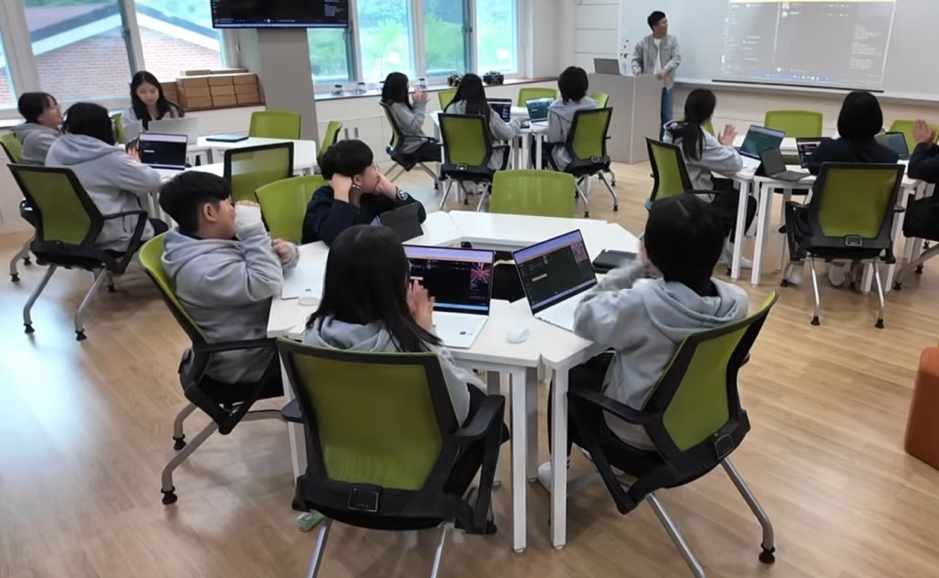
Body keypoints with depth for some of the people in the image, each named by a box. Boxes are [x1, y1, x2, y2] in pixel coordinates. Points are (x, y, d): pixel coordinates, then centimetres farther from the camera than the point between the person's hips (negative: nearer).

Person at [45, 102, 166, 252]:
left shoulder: (56, 151, 3)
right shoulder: (108, 158, -20)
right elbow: (153, 181, -16)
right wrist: (135, 164, 4)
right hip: (109, 238, -7)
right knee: (160, 226, 21)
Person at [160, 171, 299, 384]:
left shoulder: (217, 239, 4)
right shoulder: (203, 268, -27)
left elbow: (261, 262, 10)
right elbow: (268, 283, -33)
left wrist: (286, 253, -13)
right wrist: (253, 229, -26)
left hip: (262, 332, 9)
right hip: (251, 360, -9)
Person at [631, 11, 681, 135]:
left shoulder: (672, 40, 4)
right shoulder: (643, 43, 4)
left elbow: (677, 58, -5)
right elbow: (636, 60, 7)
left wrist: (666, 70, -23)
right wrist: (637, 73, -13)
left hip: (665, 85, 0)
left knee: (666, 117, 1)